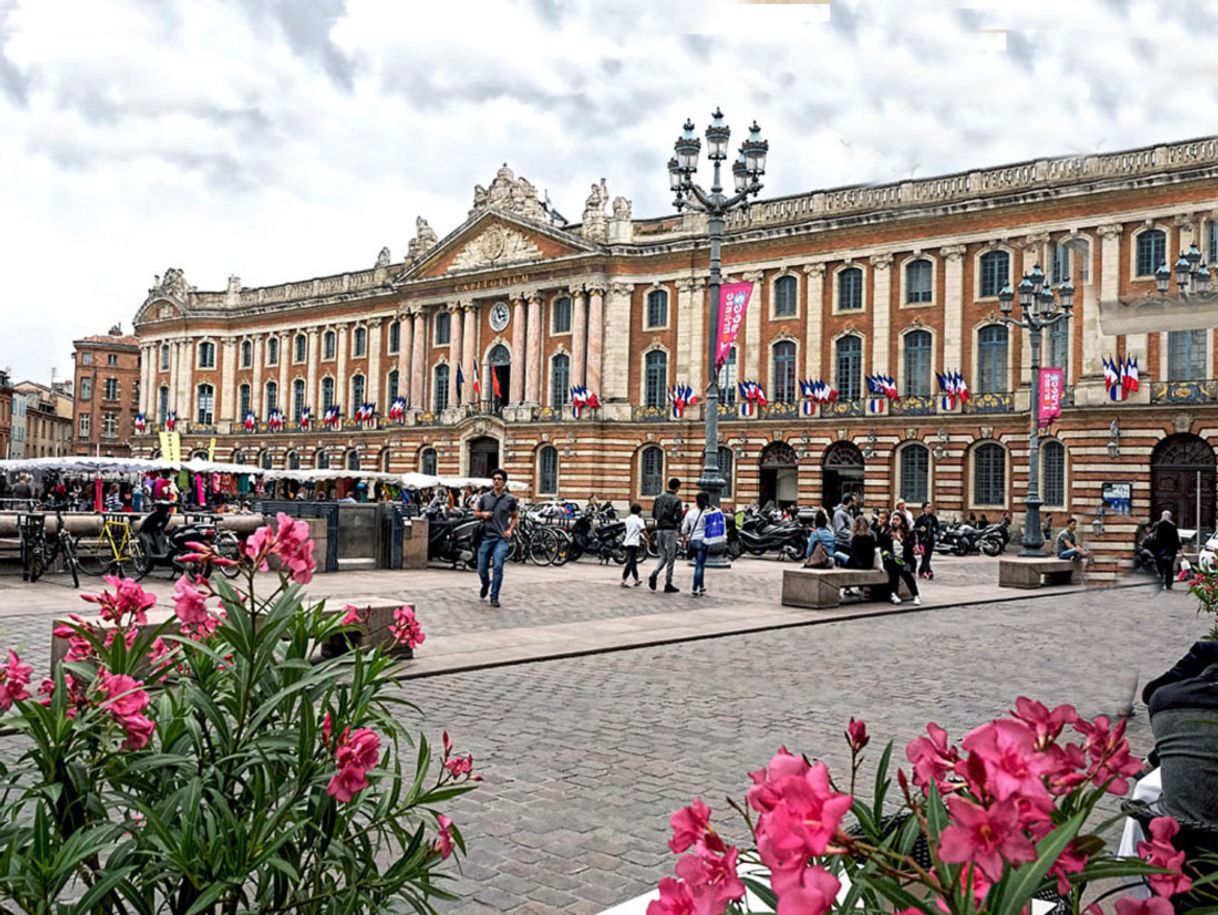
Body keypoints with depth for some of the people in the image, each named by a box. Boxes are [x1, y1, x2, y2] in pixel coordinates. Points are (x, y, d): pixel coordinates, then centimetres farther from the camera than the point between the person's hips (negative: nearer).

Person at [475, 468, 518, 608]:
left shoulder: (510, 499, 3)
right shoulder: (485, 497, 6)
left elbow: (515, 516, 13)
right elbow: (476, 513, 17)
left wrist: (510, 529, -3)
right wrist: (483, 514, -5)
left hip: (502, 538, -2)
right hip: (486, 536, 2)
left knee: (498, 567, -14)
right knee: (482, 569, 5)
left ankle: (494, 597, -3)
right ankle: (486, 585, 39)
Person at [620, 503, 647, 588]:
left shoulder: (628, 519, 13)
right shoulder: (639, 519, -8)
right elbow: (643, 531, -15)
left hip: (627, 542, 8)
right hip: (634, 543, -8)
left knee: (633, 562, 18)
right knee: (630, 562, -10)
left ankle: (636, 580, 28)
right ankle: (623, 581, -19)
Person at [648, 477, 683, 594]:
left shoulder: (658, 498, 7)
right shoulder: (676, 500, -11)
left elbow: (653, 514, 10)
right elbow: (678, 518, -15)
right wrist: (677, 523, 5)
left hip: (659, 529, 5)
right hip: (670, 530, -5)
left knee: (663, 556, 16)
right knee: (671, 558, 3)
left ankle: (654, 574, -8)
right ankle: (668, 584, 6)